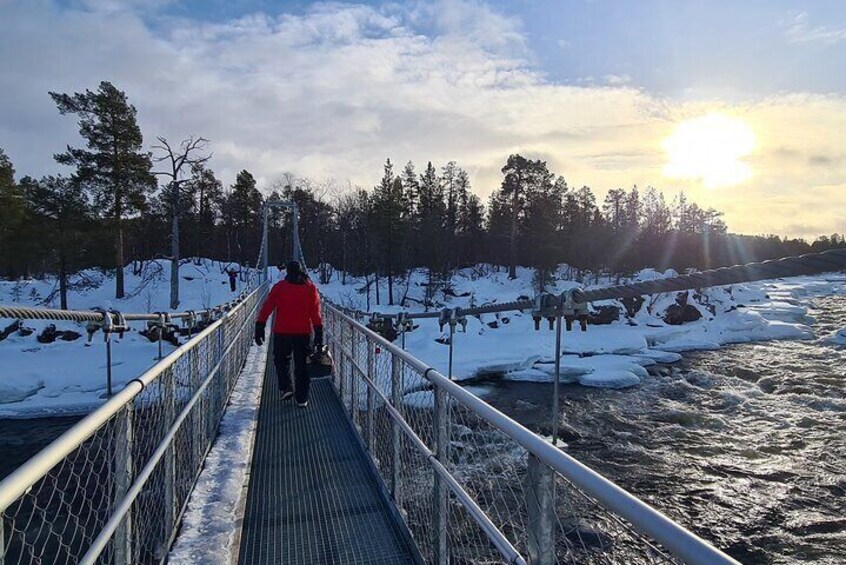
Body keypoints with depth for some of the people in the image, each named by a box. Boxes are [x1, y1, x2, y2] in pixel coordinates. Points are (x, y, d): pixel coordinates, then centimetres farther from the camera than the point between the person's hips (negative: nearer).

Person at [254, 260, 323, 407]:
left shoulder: (279, 287, 1)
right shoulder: (310, 288, 4)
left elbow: (267, 307, -3)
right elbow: (316, 312, 0)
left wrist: (259, 327, -1)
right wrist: (319, 333, 1)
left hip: (282, 332, -1)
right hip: (303, 333, 1)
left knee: (281, 360, 19)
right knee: (301, 365, 9)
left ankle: (286, 388, 1)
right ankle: (302, 398, 9)